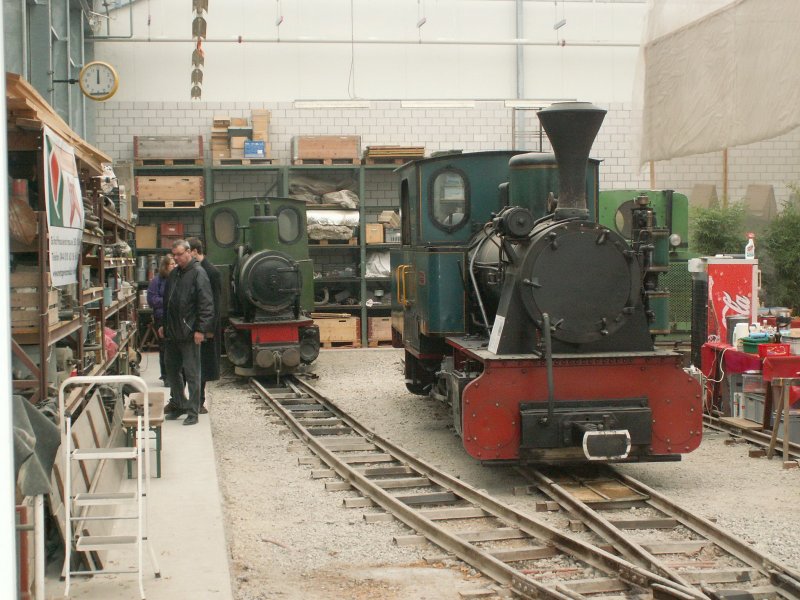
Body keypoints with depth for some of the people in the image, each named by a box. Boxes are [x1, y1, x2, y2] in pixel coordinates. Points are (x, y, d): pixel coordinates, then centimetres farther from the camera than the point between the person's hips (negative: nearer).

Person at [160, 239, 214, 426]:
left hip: (189, 334, -8)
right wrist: (164, 325, 19)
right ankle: (181, 405, 28)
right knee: (171, 370, 15)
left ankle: (193, 412, 4)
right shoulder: (174, 274, 15)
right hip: (172, 333, 8)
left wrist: (201, 329, -19)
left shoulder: (198, 273, -10)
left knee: (192, 373, -2)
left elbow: (206, 304, -15)